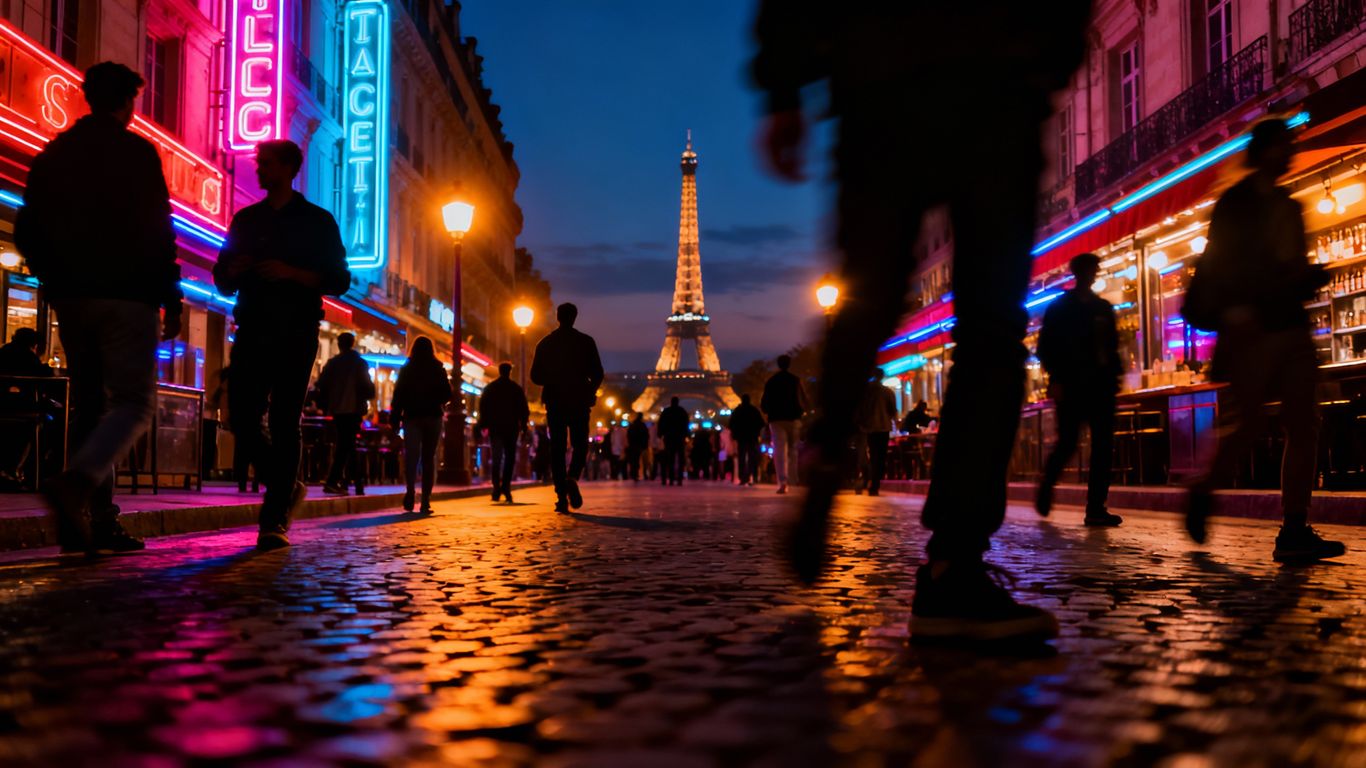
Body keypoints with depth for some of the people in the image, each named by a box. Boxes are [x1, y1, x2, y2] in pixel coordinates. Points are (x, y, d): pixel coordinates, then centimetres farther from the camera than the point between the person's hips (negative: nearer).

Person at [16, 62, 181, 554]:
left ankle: (97, 521, 6)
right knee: (134, 402, -3)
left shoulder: (54, 154, 13)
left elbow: (27, 232, 13)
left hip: (70, 296, 6)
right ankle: (77, 483, -27)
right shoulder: (137, 152, -4)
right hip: (126, 295, -6)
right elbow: (158, 234, -10)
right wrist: (171, 300, -5)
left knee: (89, 403, 10)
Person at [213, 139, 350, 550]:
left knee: (283, 422, -8)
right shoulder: (245, 220, 17)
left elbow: (339, 279, -1)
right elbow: (222, 281, 19)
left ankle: (275, 520, -6)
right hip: (253, 331, 4)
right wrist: (233, 271, -5)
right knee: (242, 414, -4)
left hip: (295, 334, -4)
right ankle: (287, 487, 19)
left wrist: (291, 273, -15)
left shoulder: (317, 221, 6)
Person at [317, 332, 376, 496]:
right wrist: (368, 397, 14)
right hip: (354, 408, -3)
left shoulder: (332, 362, 5)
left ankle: (357, 482, 16)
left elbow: (321, 385, 2)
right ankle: (332, 482, -18)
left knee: (345, 444, 14)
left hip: (336, 409, 3)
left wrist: (325, 405, 13)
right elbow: (368, 387, -7)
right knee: (346, 444, -4)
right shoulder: (360, 363, -2)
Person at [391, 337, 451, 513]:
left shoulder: (406, 369, 2)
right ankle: (425, 500, 2)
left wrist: (394, 420, 0)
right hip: (433, 417, 1)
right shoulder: (438, 369, 2)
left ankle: (411, 490, -30)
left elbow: (398, 395, -2)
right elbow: (447, 395, 4)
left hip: (411, 417, 0)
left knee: (411, 455, -4)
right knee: (429, 457, 6)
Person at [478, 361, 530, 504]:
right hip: (511, 428, -1)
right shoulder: (516, 389, 2)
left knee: (496, 458, 7)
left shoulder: (489, 388, 6)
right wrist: (524, 427, 5)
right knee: (510, 458, 4)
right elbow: (524, 409, 0)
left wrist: (482, 426, 8)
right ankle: (506, 487, -11)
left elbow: (482, 408, 5)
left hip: (495, 427, 1)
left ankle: (497, 488, -4)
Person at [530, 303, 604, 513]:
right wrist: (590, 391, 16)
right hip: (579, 402, -1)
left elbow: (535, 376, 5)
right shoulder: (586, 341, -1)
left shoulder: (544, 343, 5)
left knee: (557, 449, 5)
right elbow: (597, 373, -3)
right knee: (580, 446, 8)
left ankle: (561, 496, -3)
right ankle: (572, 478, -20)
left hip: (554, 403, 2)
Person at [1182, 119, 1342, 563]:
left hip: (1292, 326, 7)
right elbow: (1219, 261, -9)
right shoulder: (1235, 203, 2)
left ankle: (1294, 532, -5)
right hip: (1253, 327, -7)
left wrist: (1312, 278, 4)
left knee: (1303, 425, -4)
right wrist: (1232, 308, -23)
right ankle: (1203, 493, 15)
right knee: (1248, 423, -9)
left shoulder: (1288, 207, 21)